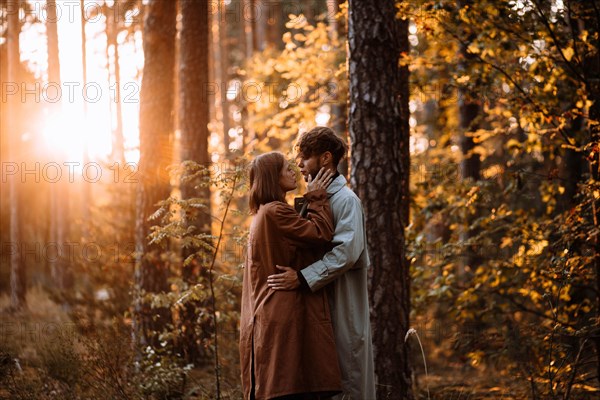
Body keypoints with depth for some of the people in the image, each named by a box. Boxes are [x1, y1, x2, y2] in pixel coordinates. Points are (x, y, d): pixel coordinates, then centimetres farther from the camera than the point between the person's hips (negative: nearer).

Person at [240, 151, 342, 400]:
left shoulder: (264, 214, 21)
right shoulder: (275, 212, -12)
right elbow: (322, 235, -13)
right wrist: (316, 199, -2)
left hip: (269, 318, 11)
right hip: (285, 316, -11)